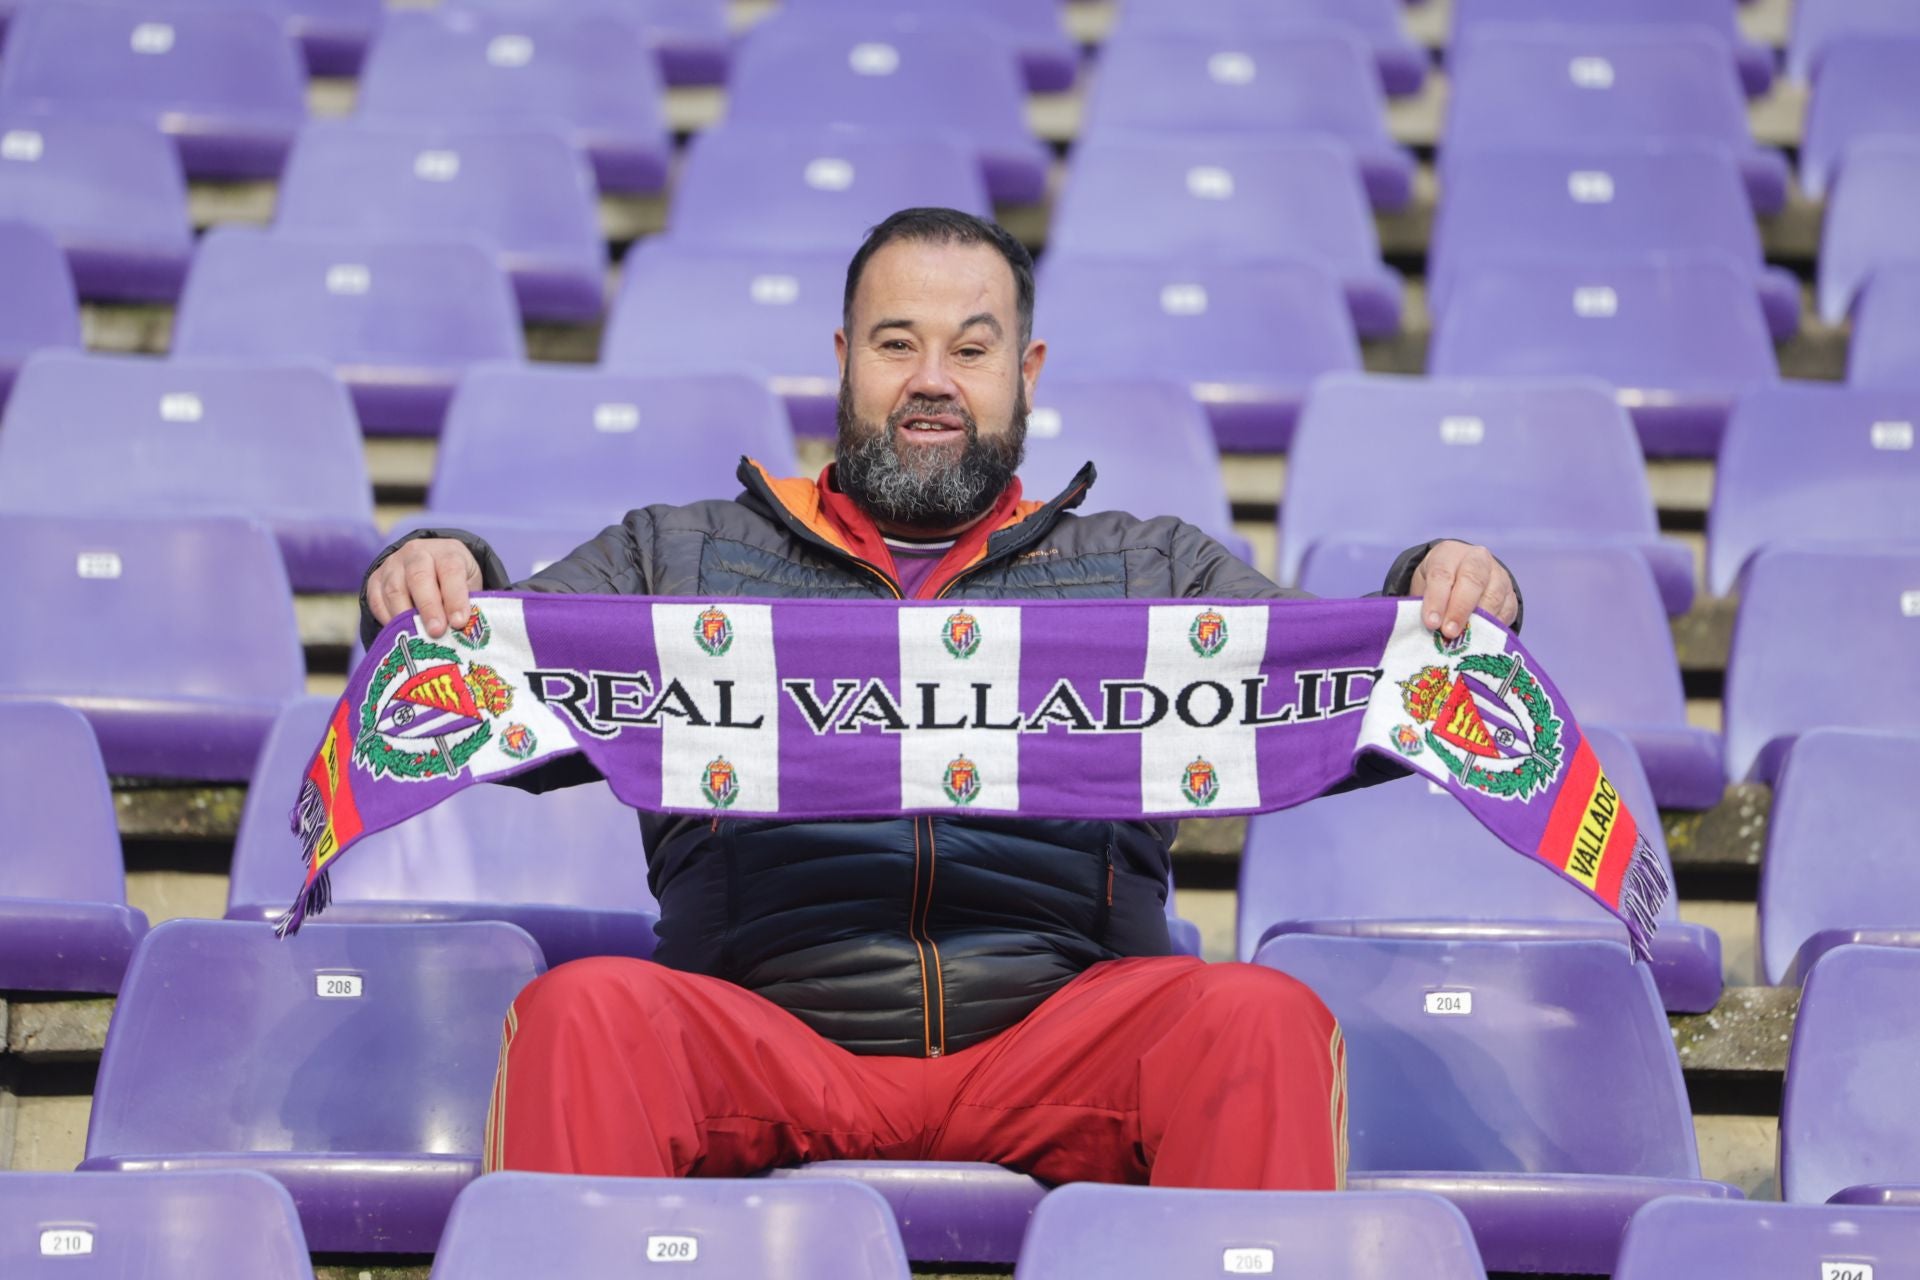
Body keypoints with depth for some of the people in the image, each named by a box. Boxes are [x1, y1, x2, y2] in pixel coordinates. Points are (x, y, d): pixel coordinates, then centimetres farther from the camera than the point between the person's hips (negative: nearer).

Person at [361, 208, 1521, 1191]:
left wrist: (1438, 596, -4)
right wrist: (436, 579, -6)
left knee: (1264, 1020, -30)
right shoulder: (680, 558, 25)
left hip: (1059, 1032, 0)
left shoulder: (1146, 572, 26)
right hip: (768, 1035, 0)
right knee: (585, 1011, -31)